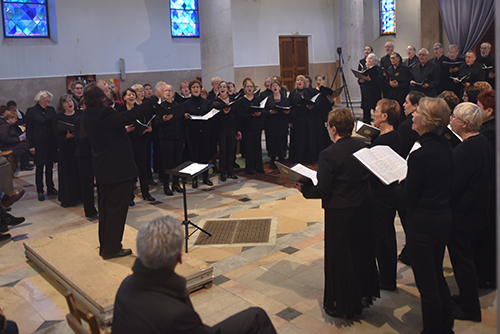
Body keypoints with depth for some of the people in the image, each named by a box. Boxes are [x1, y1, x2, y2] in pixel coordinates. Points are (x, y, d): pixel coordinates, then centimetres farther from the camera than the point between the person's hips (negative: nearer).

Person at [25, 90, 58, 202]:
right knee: (39, 167, 3)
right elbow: (29, 129, -3)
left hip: (51, 142, 4)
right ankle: (40, 191, 11)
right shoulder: (31, 111, -2)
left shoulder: (51, 110, 8)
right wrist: (31, 145, -8)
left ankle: (50, 188, 22)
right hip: (39, 143, -4)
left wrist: (57, 141, 1)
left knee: (50, 166, 11)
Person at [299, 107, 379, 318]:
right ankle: (362, 296, 39)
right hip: (364, 208, 7)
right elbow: (369, 176, 8)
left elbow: (322, 191, -19)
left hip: (340, 213, -6)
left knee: (340, 258, 9)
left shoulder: (328, 154, -21)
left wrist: (304, 189, -2)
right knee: (362, 252, 21)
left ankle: (341, 305, 24)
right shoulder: (363, 146, -2)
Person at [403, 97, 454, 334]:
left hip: (422, 225, -9)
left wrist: (404, 181, 2)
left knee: (427, 286, 7)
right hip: (444, 219, 9)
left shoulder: (419, 156, -24)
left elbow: (410, 197, -16)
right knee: (438, 277, 24)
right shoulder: (446, 148, 2)